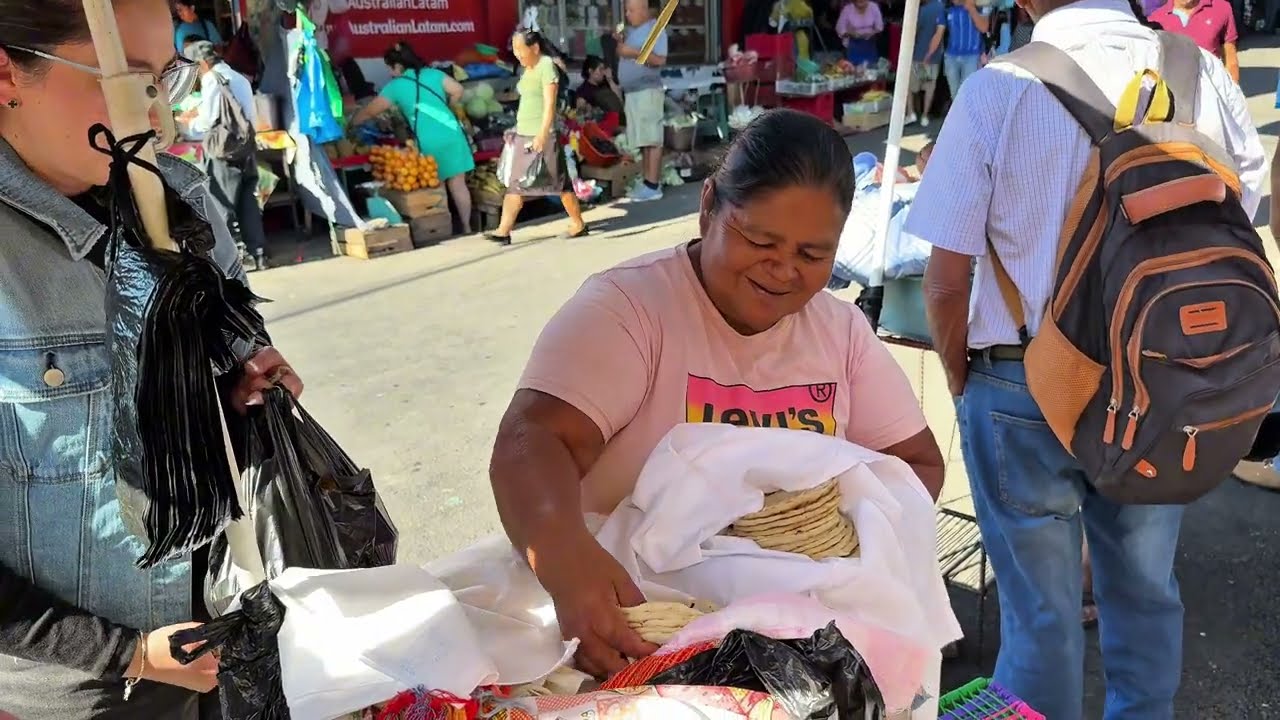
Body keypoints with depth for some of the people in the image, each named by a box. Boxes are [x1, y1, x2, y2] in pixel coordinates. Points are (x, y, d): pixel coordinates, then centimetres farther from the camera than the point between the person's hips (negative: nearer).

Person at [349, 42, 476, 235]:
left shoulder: (395, 86, 7)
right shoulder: (433, 73, 12)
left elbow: (370, 112, 15)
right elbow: (457, 91, 4)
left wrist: (349, 123, 31)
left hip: (429, 142, -3)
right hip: (452, 134, 3)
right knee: (458, 184, 8)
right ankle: (467, 227, 13)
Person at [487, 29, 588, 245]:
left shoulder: (547, 67, -11)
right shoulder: (527, 69, 14)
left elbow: (550, 105, -17)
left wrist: (542, 135, -22)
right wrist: (518, 130, 18)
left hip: (541, 135, -8)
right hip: (523, 135, 9)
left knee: (559, 182, 0)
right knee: (515, 183, 4)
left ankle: (578, 224, 14)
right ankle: (504, 231, 5)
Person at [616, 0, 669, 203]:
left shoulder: (655, 28, -6)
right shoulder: (631, 29, 18)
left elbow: (660, 59, -17)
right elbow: (622, 54, 22)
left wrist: (634, 52, -20)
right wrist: (620, 42, 5)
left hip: (648, 91, -8)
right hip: (631, 92, 8)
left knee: (652, 140, -10)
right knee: (643, 140, 8)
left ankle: (653, 186, -13)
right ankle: (645, 181, 11)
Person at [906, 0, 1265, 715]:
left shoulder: (997, 89, -14)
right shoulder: (1206, 78, -4)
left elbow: (945, 283, -13)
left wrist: (961, 380, 4)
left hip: (1026, 390, -3)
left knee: (1040, 610, 12)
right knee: (1146, 594, 22)